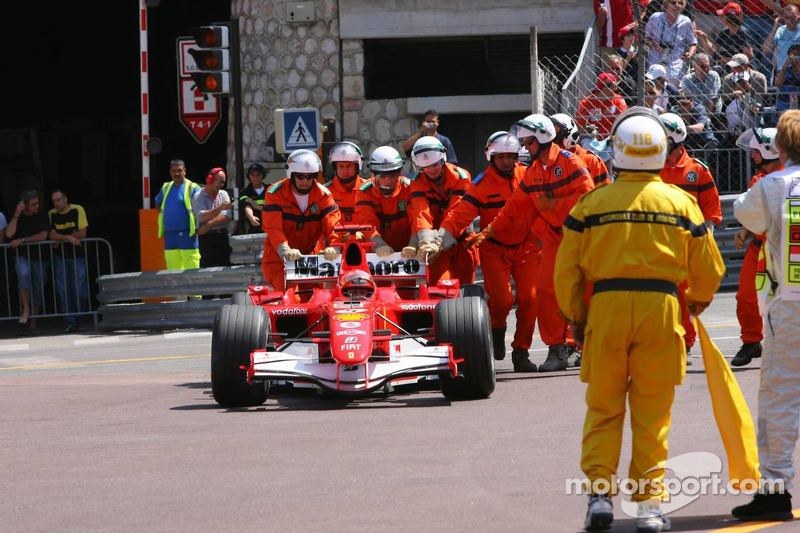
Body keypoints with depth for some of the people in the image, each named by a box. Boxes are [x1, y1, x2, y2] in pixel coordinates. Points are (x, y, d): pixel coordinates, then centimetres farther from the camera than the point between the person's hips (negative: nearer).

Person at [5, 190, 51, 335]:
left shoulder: (41, 216, -1)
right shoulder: (17, 217, 0)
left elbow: (43, 236, -12)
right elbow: (9, 234, -15)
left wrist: (22, 241, -16)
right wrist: (16, 214, -19)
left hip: (39, 257, 1)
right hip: (22, 256, -1)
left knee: (38, 290, -1)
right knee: (23, 273, -33)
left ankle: (32, 324, 7)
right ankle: (26, 310, -26)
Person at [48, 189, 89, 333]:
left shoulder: (77, 210, -3)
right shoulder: (51, 214, 5)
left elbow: (82, 233, -10)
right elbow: (51, 236, -5)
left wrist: (60, 239, -8)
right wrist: (69, 237, -18)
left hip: (77, 256, -2)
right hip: (60, 257, 2)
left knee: (79, 291, -3)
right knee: (63, 291, -3)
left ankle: (79, 321, 9)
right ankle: (70, 322, -2)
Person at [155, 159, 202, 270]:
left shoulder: (192, 188, -5)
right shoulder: (166, 188, 15)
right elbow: (158, 203, 30)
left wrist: (197, 228, -13)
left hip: (187, 235, -6)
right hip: (169, 235, 6)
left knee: (191, 271, -10)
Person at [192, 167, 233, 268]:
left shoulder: (223, 194, 13)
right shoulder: (198, 197, -1)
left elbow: (227, 217, -2)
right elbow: (202, 217, -18)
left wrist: (209, 225, -13)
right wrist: (220, 208, -30)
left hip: (223, 236, 4)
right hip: (207, 237, -4)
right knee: (207, 268, -8)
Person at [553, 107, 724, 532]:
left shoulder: (591, 202, 0)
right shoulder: (681, 203, 2)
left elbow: (567, 269, 4)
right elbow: (709, 269, 10)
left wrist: (576, 317, 19)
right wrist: (697, 303, 30)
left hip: (606, 305, 0)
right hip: (661, 306, 0)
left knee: (604, 408, 11)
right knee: (652, 414, 6)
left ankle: (600, 494, 2)